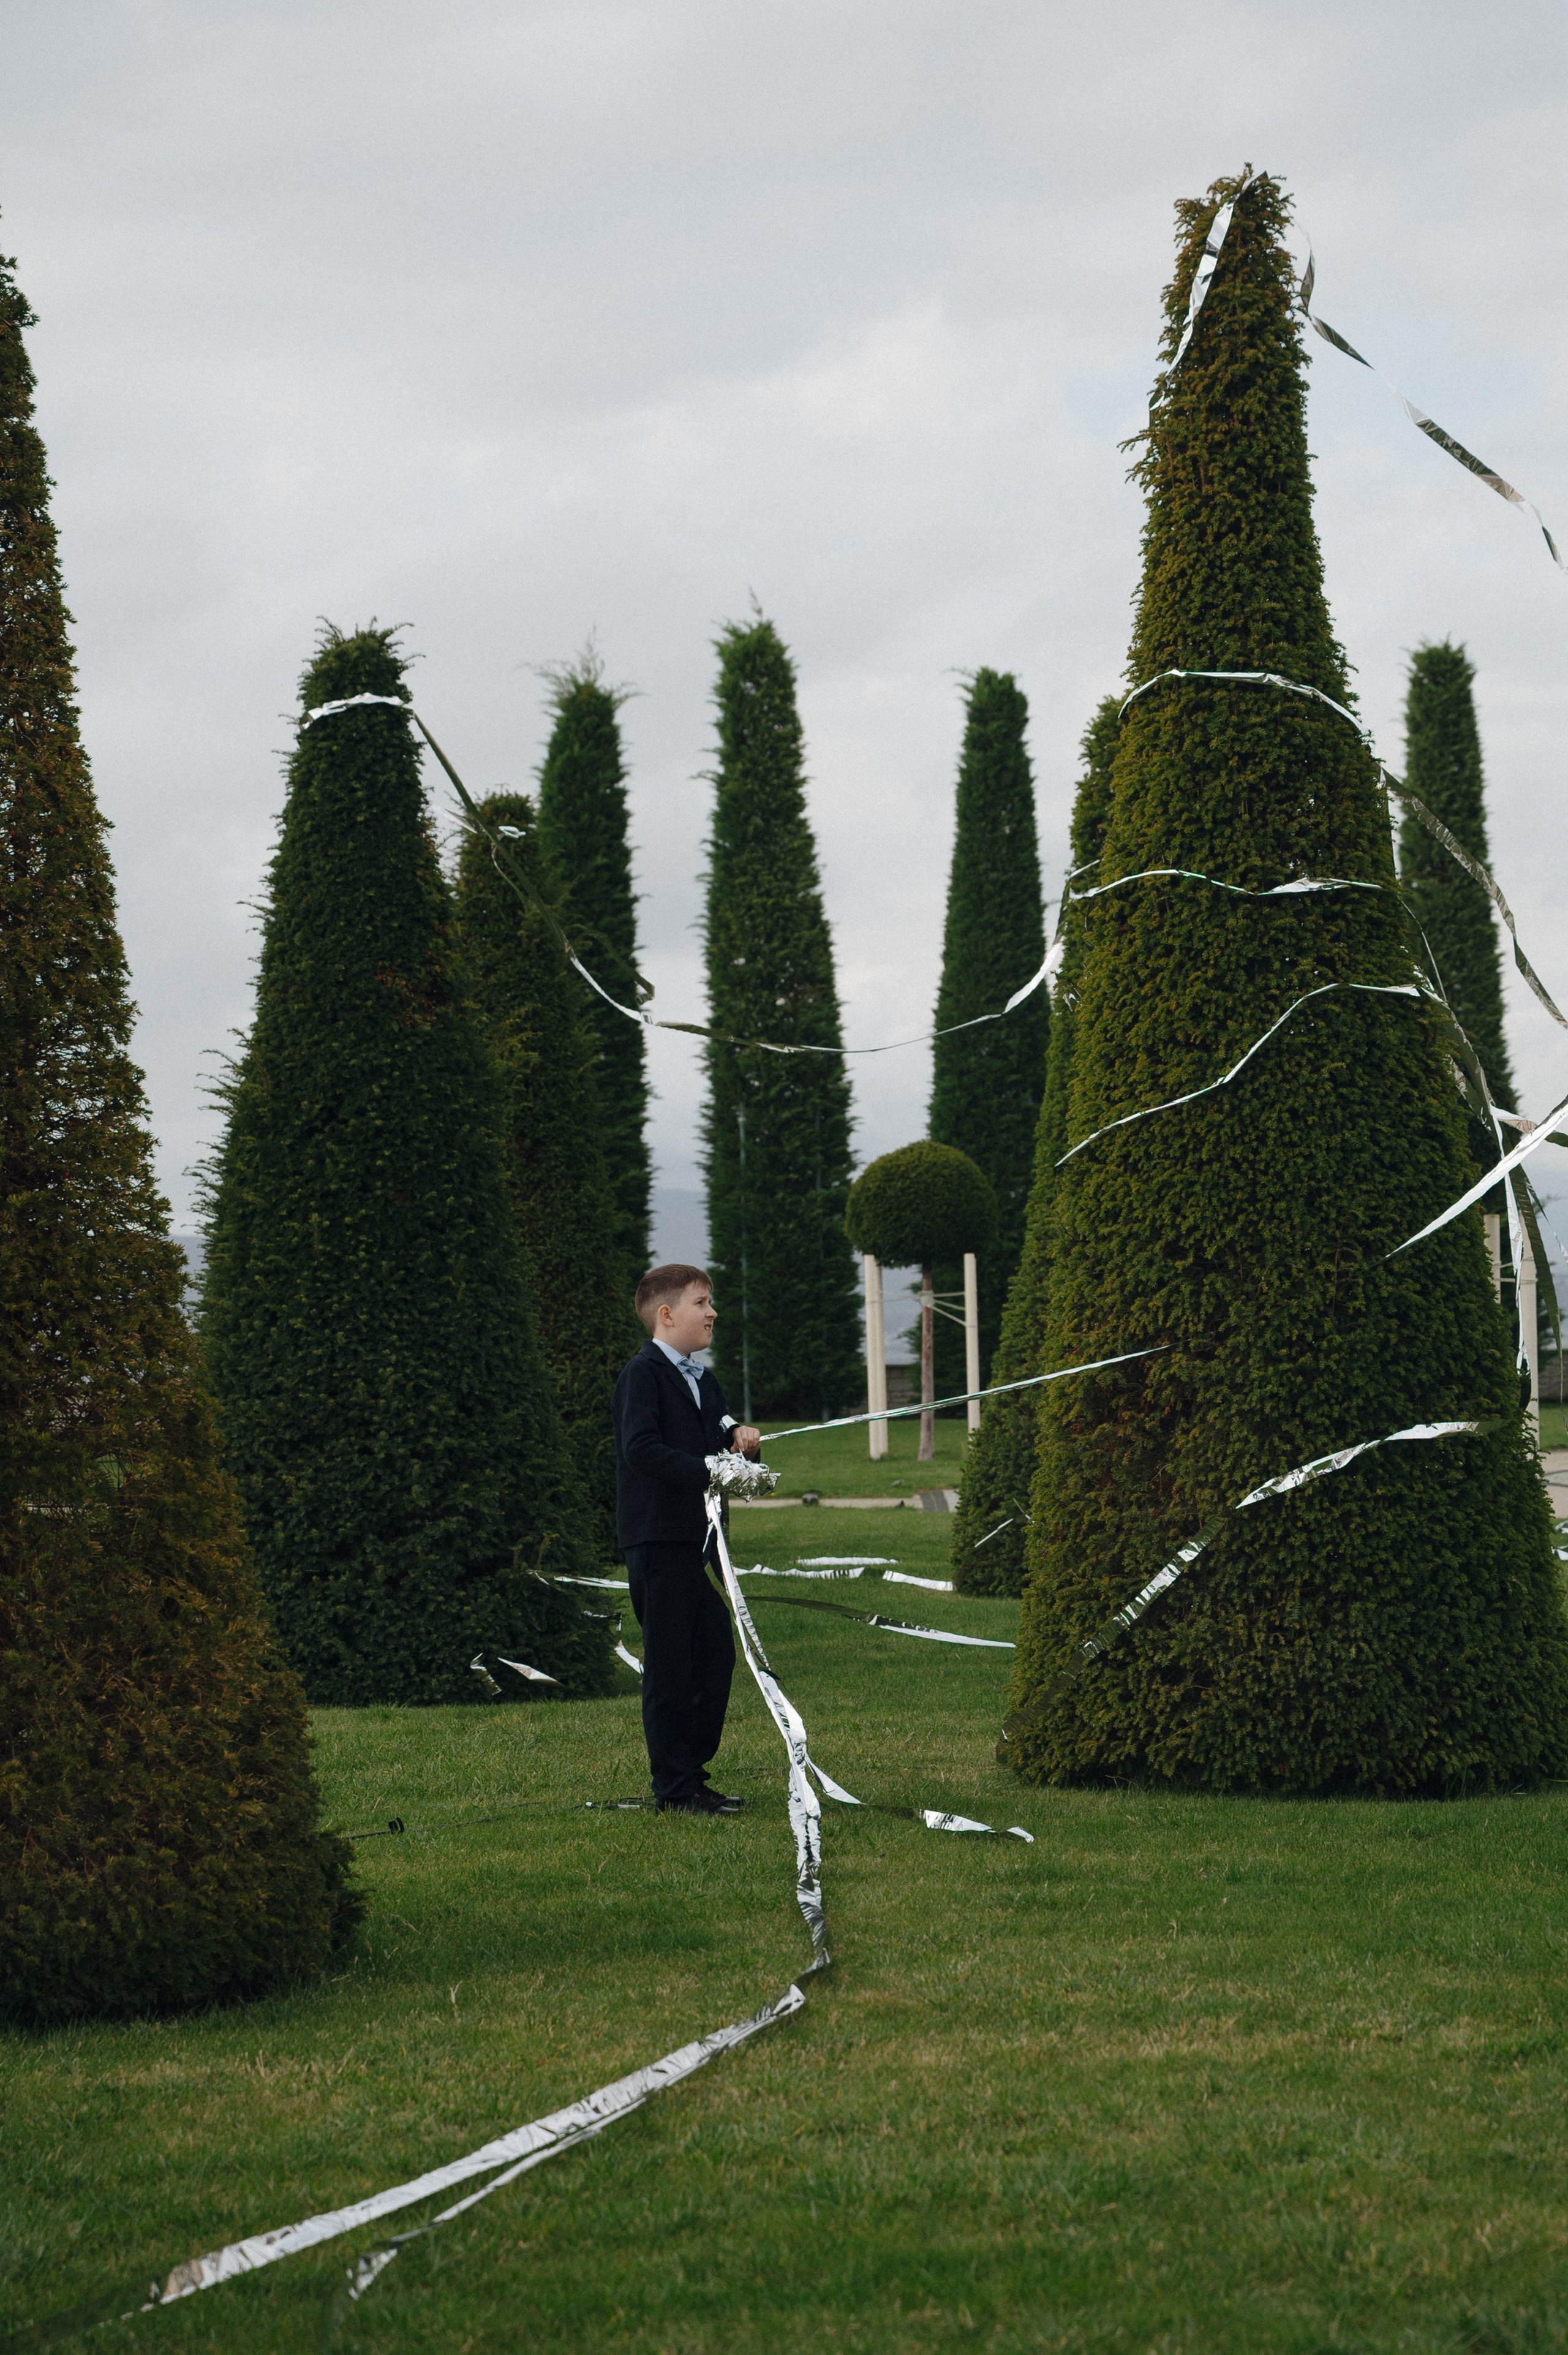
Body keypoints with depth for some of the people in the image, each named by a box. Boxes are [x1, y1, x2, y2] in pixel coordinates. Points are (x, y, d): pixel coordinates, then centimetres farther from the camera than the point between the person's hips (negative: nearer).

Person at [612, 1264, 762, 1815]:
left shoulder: (704, 1381, 18)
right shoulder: (643, 1375, -9)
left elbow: (714, 1445, 22)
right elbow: (641, 1449, -21)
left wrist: (737, 1438, -1)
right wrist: (708, 1472, -26)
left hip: (695, 1538, 9)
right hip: (657, 1537, -9)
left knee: (716, 1653, 11)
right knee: (670, 1665, -5)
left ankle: (692, 1773, 21)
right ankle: (674, 1789, 1)